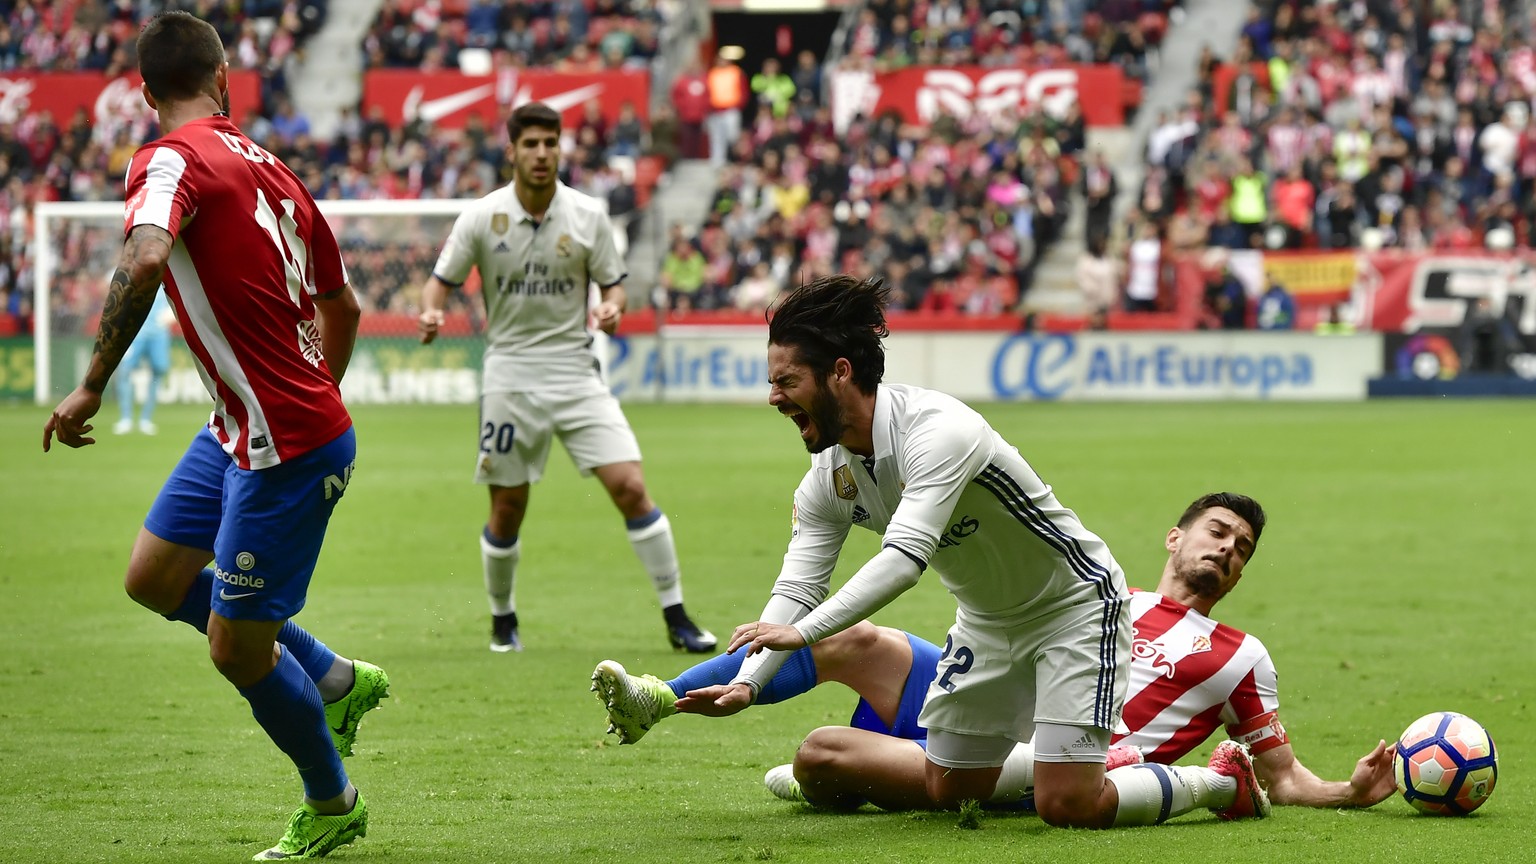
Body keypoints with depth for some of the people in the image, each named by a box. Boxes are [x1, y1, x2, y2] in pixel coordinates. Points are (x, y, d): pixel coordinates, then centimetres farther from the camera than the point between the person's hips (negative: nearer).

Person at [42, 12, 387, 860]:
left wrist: (92, 385, -31)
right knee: (154, 579, 19)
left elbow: (145, 259, -37)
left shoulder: (170, 160, -15)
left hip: (285, 452, -8)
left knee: (236, 648, 5)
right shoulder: (268, 169, 8)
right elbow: (341, 306, 19)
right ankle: (335, 680, 29)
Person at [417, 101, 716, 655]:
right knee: (507, 510, 4)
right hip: (510, 375, 0)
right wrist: (431, 312, -19)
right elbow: (441, 280, 4)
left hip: (575, 371, 0)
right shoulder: (481, 218, -3)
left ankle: (676, 618, -3)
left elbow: (613, 283, 7)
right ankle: (502, 619, 27)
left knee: (630, 487, -11)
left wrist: (612, 307, -17)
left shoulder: (587, 215, -1)